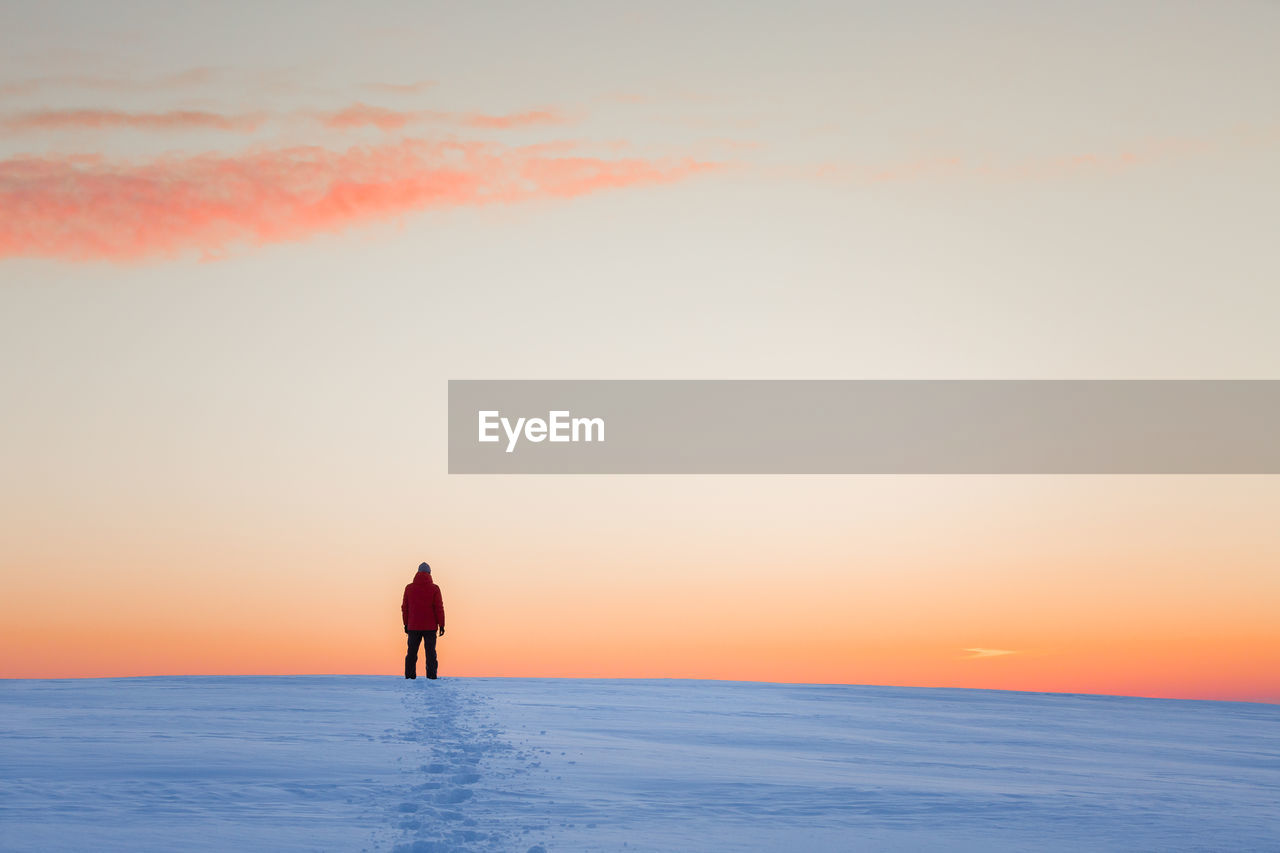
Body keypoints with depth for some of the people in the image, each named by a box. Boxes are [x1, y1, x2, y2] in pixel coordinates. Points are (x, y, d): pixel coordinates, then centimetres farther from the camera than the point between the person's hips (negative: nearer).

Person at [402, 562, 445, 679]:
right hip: (430, 627, -2)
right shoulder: (434, 589, -6)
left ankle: (409, 677, 6)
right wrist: (441, 625, -1)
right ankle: (431, 677, -4)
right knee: (430, 653, 1)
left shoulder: (409, 588, 2)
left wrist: (406, 624, 13)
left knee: (412, 653, 8)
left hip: (413, 627, 2)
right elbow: (439, 608, -7)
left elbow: (405, 607, 5)